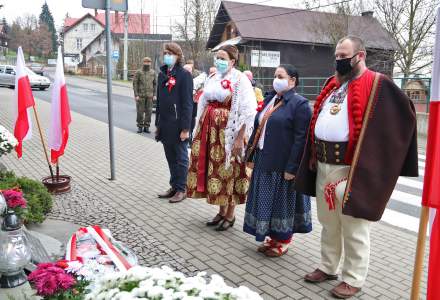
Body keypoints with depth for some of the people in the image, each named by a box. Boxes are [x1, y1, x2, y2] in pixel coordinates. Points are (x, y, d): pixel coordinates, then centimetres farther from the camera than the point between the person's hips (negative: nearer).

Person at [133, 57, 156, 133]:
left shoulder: (153, 72, 7)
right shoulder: (138, 72, -3)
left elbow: (154, 84, 10)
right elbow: (135, 84, -4)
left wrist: (154, 94, 5)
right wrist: (136, 95, -10)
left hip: (149, 96, 3)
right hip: (140, 95, -3)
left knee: (149, 112, 3)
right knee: (140, 111, 0)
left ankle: (146, 127, 13)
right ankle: (140, 126, 13)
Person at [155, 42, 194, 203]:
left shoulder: (184, 75, -10)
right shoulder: (162, 74, 12)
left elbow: (187, 103, -13)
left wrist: (185, 128, -17)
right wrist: (158, 124, 15)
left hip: (178, 125, -7)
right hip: (165, 125, 7)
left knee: (180, 158, 5)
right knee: (170, 157, 15)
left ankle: (181, 189, 17)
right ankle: (174, 187, 27)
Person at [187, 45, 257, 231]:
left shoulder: (240, 80, -8)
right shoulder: (213, 79, 13)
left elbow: (248, 112, -14)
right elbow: (203, 105, 18)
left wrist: (240, 139, -18)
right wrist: (199, 130, 13)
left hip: (228, 133, -6)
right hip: (210, 131, 7)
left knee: (229, 171, 0)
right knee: (216, 169, 10)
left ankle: (230, 215, 16)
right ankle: (222, 211, 25)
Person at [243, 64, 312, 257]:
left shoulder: (299, 104, -11)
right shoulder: (270, 100, 13)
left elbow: (301, 139, -17)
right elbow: (257, 129, 17)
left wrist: (292, 167, -21)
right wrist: (251, 155, 14)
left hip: (282, 164, -7)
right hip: (264, 160, 7)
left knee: (282, 200, 5)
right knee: (267, 200, 14)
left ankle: (283, 241, 22)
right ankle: (272, 237, 30)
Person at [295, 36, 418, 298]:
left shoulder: (377, 85, -8)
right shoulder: (333, 84, 14)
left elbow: (404, 114, -11)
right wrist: (313, 155, 14)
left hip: (351, 168, -7)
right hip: (323, 165, 8)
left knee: (353, 228, 4)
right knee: (328, 223, 18)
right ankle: (328, 267, 34)